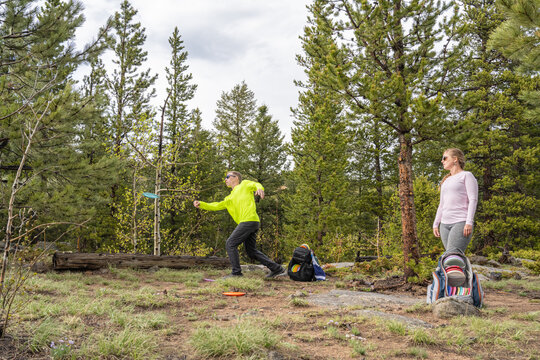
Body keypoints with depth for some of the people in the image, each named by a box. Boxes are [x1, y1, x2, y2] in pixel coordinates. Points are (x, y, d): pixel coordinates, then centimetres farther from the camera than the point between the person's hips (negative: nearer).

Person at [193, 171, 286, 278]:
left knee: (230, 244, -8)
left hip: (249, 220, -8)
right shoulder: (229, 199, 31)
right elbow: (216, 206, 24)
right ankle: (277, 269, 10)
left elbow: (256, 185, -3)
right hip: (246, 222, 8)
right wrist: (201, 204, 11)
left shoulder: (244, 184, 13)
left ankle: (236, 272, -6)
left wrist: (259, 188, -28)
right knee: (251, 251, 8)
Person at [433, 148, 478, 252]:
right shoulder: (446, 180, 24)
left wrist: (469, 222, -16)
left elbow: (473, 200, -6)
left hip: (461, 223, -7)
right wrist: (436, 224, 19)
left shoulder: (466, 175, 3)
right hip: (445, 225, 7)